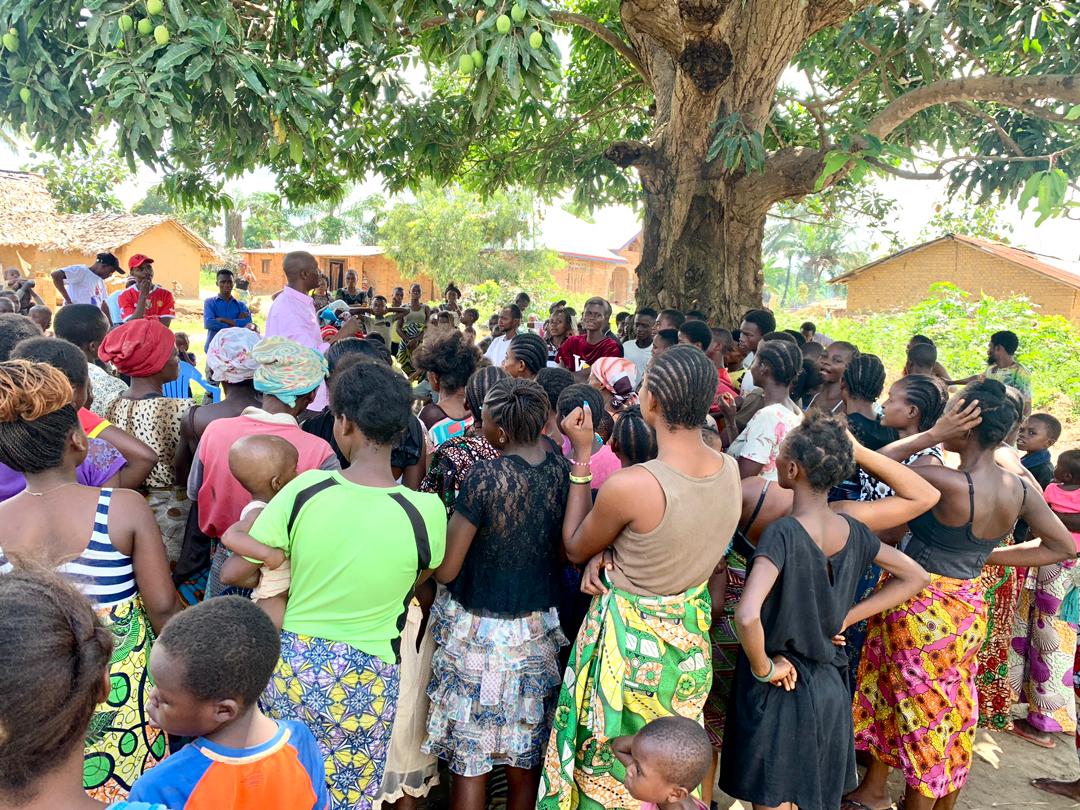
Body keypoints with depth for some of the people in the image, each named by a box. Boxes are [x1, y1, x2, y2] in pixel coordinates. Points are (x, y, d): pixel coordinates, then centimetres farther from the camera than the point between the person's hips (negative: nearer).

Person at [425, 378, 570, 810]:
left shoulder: (485, 476, -22)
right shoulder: (563, 470, -6)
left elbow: (445, 570, -16)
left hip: (479, 631, -5)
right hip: (538, 629, 5)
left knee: (469, 758, 13)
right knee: (525, 756, 21)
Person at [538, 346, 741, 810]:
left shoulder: (629, 485, -31)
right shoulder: (730, 470, -11)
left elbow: (574, 549, -10)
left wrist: (582, 457, -9)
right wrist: (609, 553, -9)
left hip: (630, 638, -6)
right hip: (690, 637, 6)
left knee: (608, 770, 20)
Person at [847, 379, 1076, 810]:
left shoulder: (951, 483, -28)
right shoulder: (1019, 489, -6)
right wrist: (987, 556, 5)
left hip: (921, 609, -7)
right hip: (968, 609, 7)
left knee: (921, 714, 9)